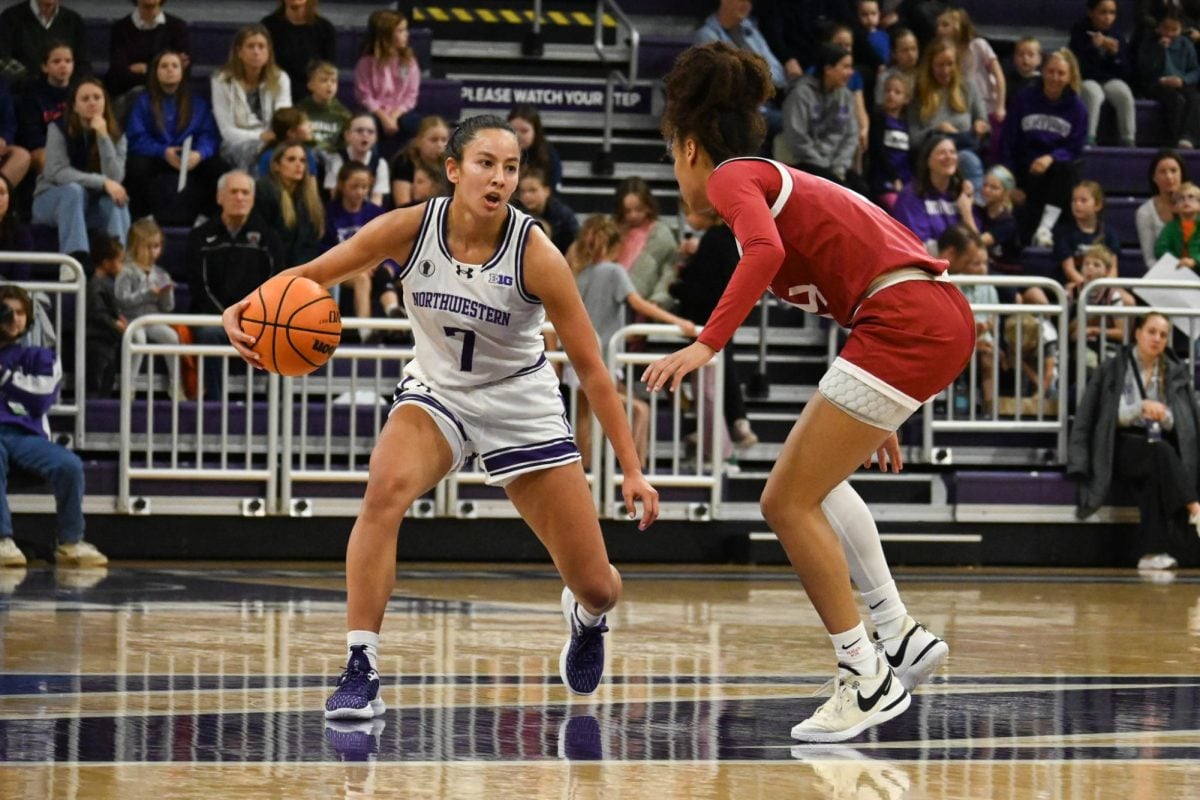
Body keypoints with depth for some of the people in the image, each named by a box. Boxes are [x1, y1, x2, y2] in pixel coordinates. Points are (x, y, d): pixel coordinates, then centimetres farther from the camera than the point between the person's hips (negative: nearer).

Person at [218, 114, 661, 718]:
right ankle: (360, 670, -28)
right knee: (385, 491, -34)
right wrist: (249, 308, -31)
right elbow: (309, 276, -9)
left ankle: (585, 617, 43)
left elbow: (591, 368, -17)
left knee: (598, 587, 1)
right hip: (436, 391, 1)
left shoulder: (535, 254, -23)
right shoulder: (409, 228, -19)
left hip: (522, 405, -1)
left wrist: (632, 468, -19)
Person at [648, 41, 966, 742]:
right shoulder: (785, 184, 27)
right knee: (813, 476, 25)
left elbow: (765, 251, -22)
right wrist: (876, 413, 39)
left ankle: (869, 679, -2)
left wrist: (707, 344, -27)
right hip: (942, 317, 10)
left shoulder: (731, 178, 0)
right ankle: (902, 634, 20)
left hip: (907, 324, -10)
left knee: (790, 503, -4)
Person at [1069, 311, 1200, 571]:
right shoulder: (1114, 370, 5)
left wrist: (1163, 415, -15)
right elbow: (1113, 417, -1)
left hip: (1160, 442, 2)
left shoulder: (1175, 372, 13)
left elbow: (1177, 424, 8)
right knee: (1161, 453, -37)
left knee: (1155, 477, -35)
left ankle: (1152, 553, -41)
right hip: (1123, 445, -2)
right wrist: (1141, 407, -17)